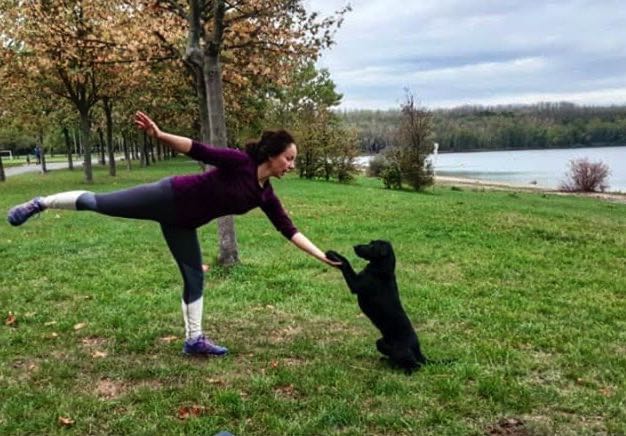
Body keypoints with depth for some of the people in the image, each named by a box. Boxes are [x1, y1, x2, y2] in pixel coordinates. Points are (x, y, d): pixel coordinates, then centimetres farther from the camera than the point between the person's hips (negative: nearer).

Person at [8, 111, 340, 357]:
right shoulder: (240, 162, -19)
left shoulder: (265, 196, 1)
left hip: (182, 224, 7)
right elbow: (199, 150, -26)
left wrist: (321, 255, -2)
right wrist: (159, 135, -39)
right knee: (98, 203, -1)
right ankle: (38, 204, 22)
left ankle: (194, 339, 19)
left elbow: (288, 230, 2)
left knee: (195, 279, 8)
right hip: (169, 198, -7)